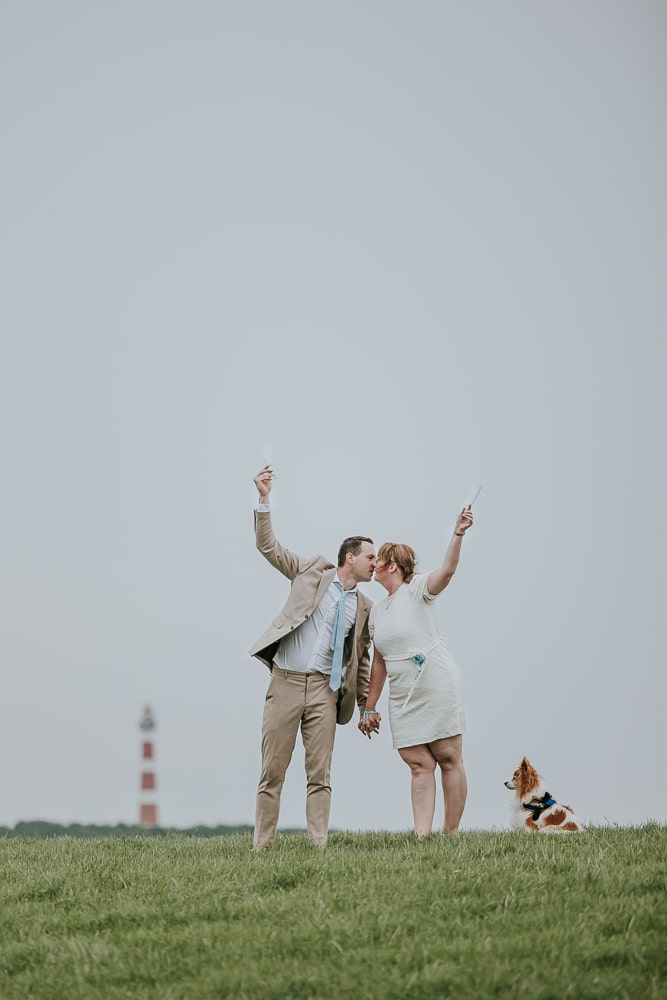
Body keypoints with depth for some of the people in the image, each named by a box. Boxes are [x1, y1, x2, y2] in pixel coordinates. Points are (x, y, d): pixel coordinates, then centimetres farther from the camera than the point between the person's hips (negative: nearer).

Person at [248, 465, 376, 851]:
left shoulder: (364, 607, 14)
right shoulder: (313, 572, 6)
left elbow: (361, 657, 20)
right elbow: (268, 546, 4)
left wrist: (367, 704, 16)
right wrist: (264, 500, -6)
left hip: (325, 689, 2)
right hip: (285, 682, -2)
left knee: (320, 774, -1)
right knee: (272, 772, 0)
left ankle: (319, 845, -1)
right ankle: (261, 845, 4)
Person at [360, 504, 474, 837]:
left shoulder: (417, 590, -2)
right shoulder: (377, 610, 17)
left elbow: (446, 571, -22)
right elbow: (379, 661, 20)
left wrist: (458, 534, -37)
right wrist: (370, 707, 18)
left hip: (438, 688, -6)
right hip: (403, 698, 6)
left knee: (449, 759, -3)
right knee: (419, 765, -2)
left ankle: (451, 834, -1)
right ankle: (421, 837, -11)